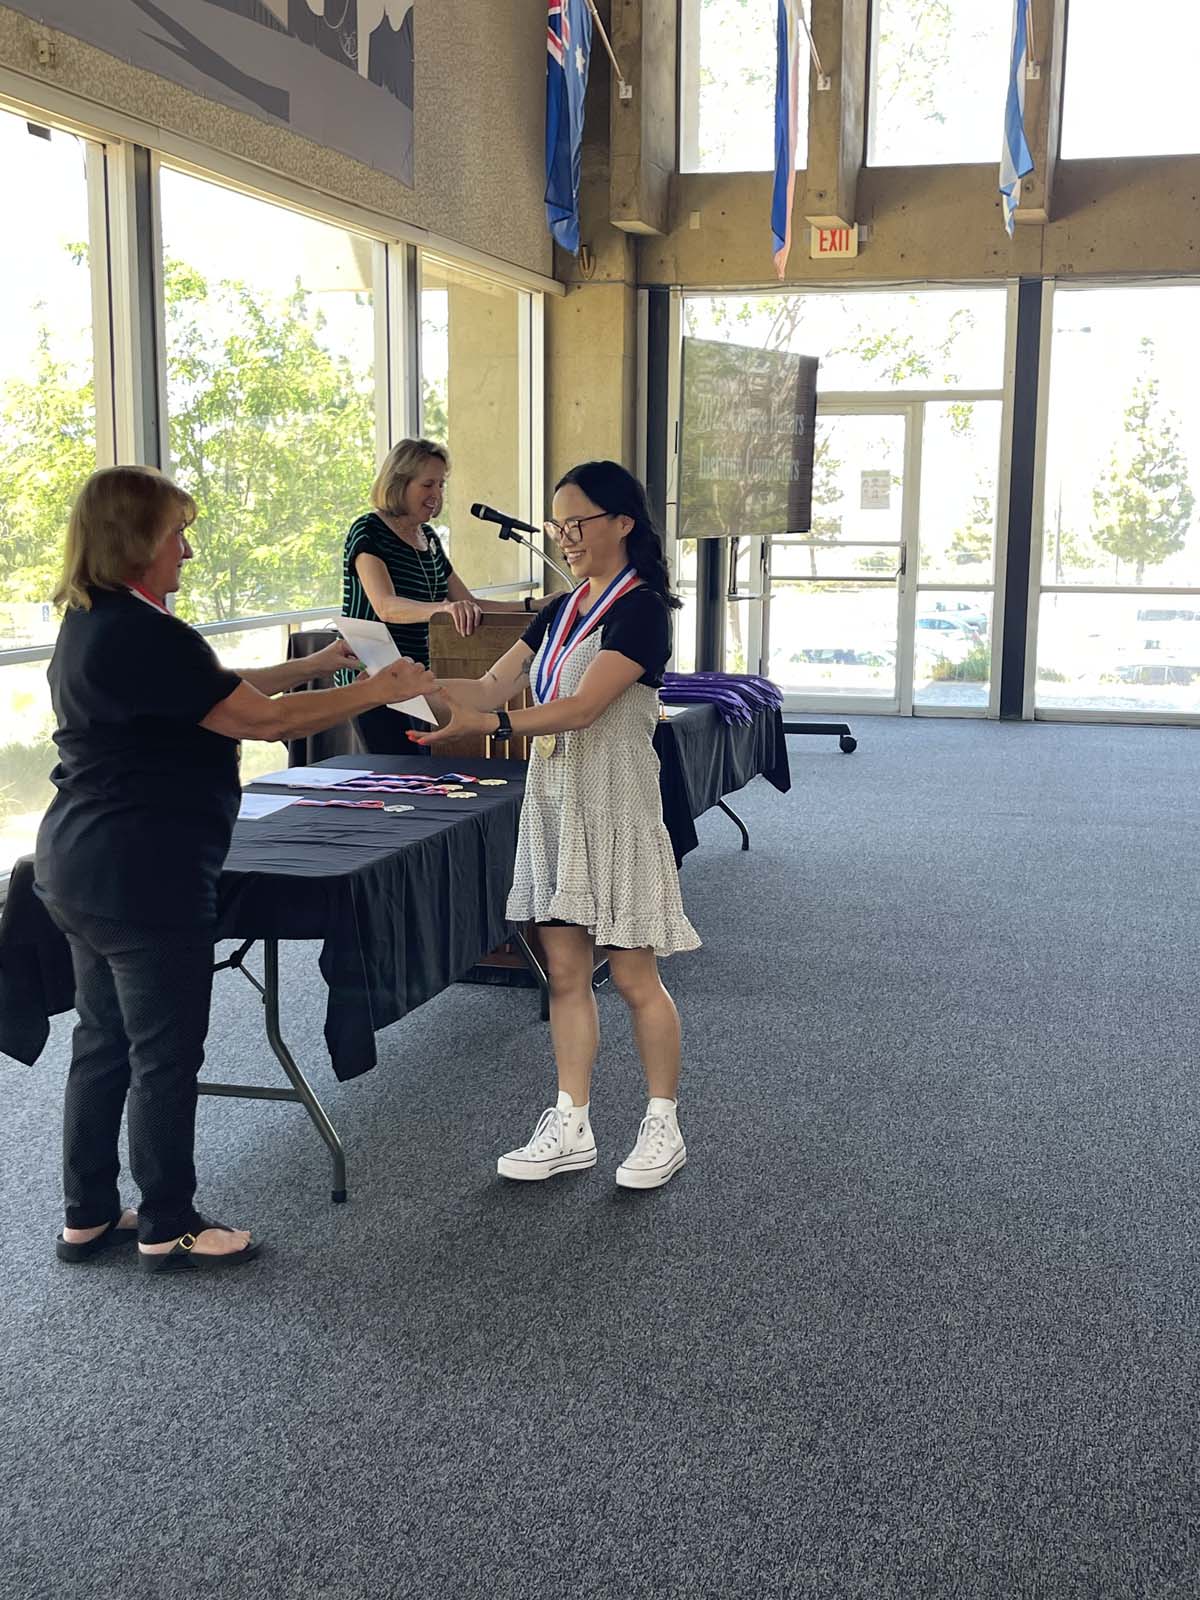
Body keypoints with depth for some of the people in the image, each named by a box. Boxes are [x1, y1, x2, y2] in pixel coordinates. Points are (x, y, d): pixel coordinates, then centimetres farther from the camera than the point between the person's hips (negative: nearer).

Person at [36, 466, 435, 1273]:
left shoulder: (95, 623, 11)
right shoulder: (144, 636, -22)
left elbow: (224, 689, 15)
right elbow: (262, 720, -20)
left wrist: (323, 662, 13)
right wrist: (379, 689, -12)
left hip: (82, 866, 10)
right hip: (144, 878, -10)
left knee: (105, 1043, 18)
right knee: (166, 1055, 4)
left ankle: (88, 1217, 29)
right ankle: (169, 1228, 18)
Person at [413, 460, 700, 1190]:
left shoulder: (641, 608, -12)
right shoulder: (562, 610, 13)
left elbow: (583, 707, -23)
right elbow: (493, 685, 7)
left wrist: (487, 724, -32)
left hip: (614, 806, -7)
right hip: (554, 800, 8)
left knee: (633, 974, 2)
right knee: (566, 971, 9)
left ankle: (664, 1128, 17)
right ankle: (572, 1129, 18)